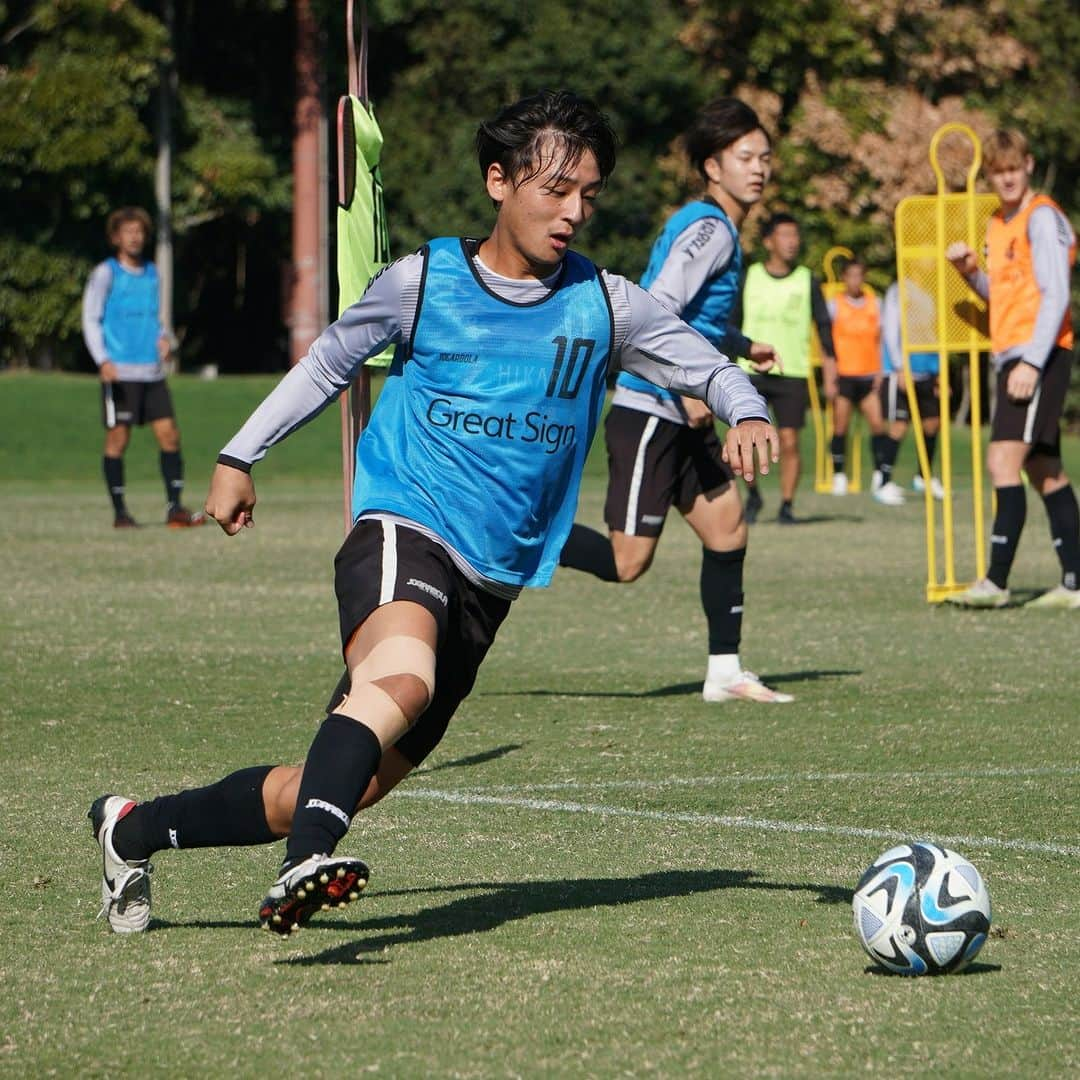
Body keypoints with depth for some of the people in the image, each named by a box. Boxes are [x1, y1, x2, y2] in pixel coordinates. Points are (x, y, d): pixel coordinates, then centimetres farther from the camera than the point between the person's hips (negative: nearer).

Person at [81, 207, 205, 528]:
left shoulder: (151, 273, 15)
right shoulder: (105, 273, -1)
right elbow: (91, 319, -4)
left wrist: (162, 336, 5)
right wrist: (102, 360, -16)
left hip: (152, 372, 5)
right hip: (119, 372, -5)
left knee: (169, 434, -1)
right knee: (118, 439, -2)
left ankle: (175, 508, 2)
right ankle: (119, 512, 4)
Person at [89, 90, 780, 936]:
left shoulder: (602, 304, 5)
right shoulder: (422, 282, 2)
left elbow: (705, 363, 10)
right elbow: (328, 364, 16)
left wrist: (746, 415, -12)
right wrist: (240, 458, 19)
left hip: (493, 580, 4)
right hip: (403, 527, -3)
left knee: (336, 789, 4)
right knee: (402, 678, -39)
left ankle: (136, 830, 22)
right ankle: (307, 865, -53)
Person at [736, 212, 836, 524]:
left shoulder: (807, 281, 5)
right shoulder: (749, 278, 6)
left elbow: (823, 325, 5)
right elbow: (732, 324, 13)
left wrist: (830, 367, -6)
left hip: (793, 373, 0)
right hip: (752, 371, 0)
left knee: (789, 442, -5)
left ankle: (787, 506, 5)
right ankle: (753, 494, 13)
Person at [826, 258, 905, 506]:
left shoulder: (874, 304, 9)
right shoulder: (835, 305, 1)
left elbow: (878, 341, 15)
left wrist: (879, 372, 6)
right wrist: (829, 380, -5)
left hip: (868, 375, 2)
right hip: (843, 374, -2)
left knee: (877, 424, -7)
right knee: (841, 425, 1)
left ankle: (882, 478, -4)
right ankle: (839, 475, 14)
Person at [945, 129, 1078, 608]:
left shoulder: (1041, 217, -9)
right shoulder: (998, 223, 17)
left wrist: (1032, 363, -22)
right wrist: (970, 271, 5)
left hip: (1040, 354, -9)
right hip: (1011, 356, 9)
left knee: (1003, 459, -16)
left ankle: (996, 581, -20)